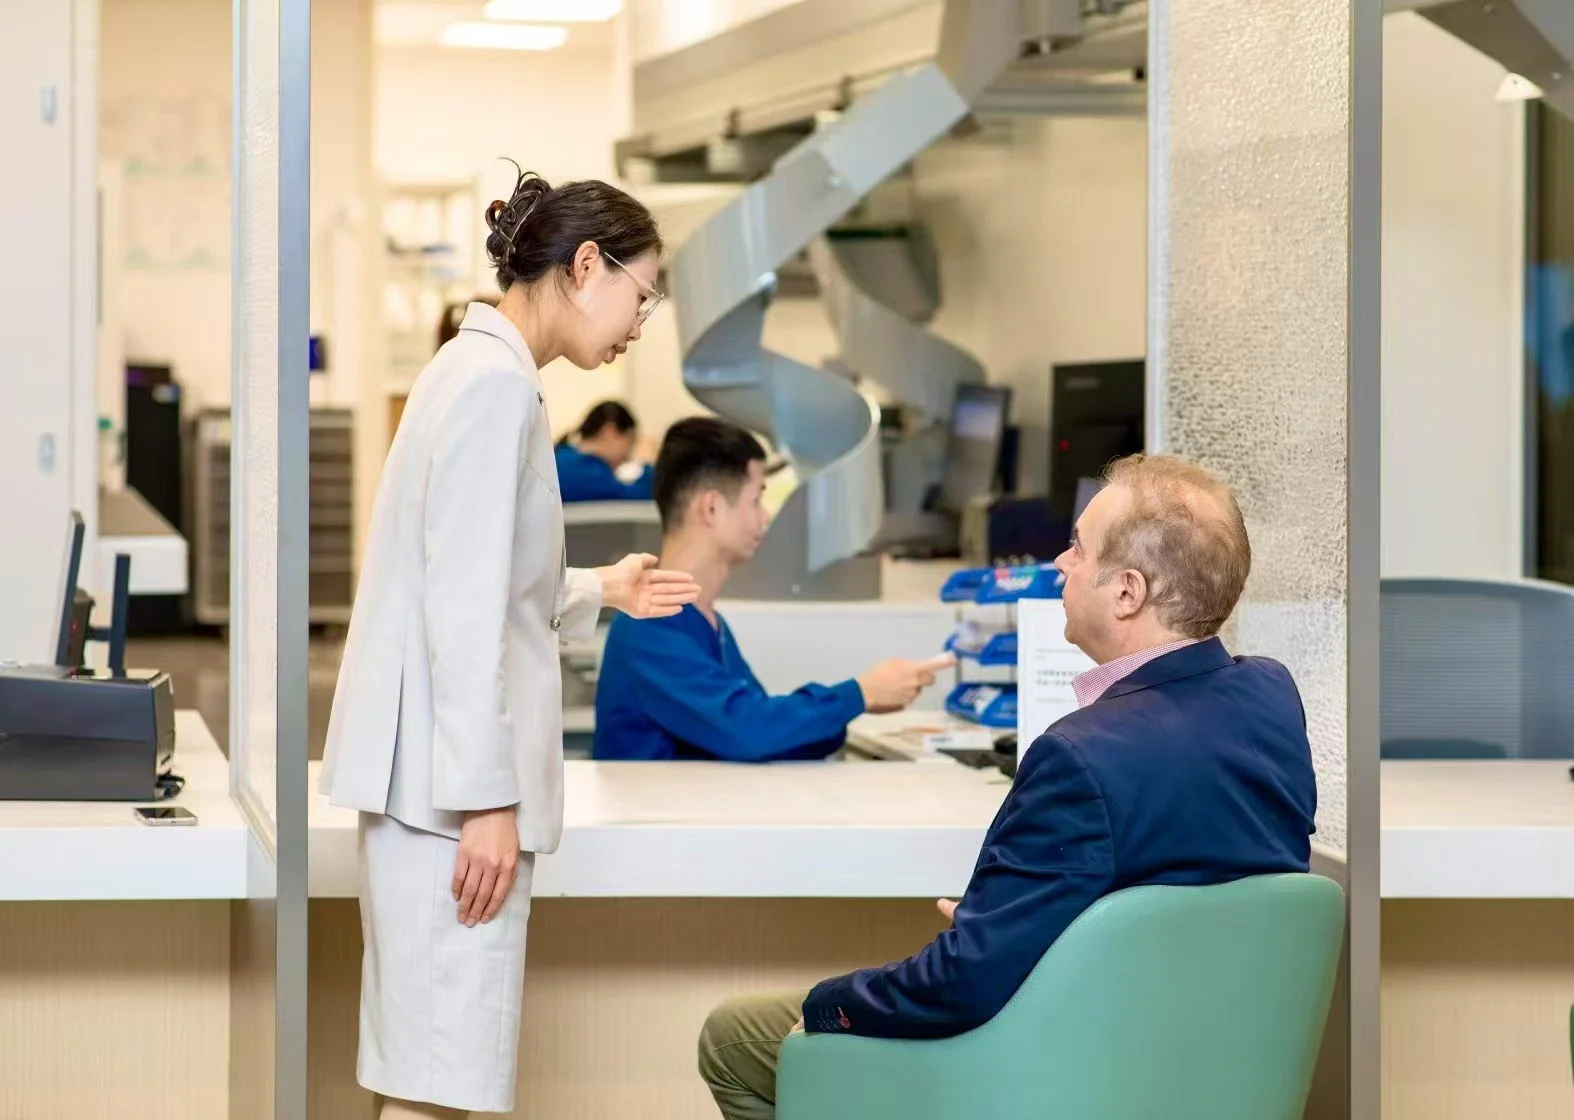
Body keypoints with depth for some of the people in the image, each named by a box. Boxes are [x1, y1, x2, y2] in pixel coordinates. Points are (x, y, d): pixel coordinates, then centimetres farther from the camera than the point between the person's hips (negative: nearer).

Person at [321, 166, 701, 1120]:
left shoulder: (483, 371, 16)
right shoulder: (496, 380, -13)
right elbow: (461, 608, -19)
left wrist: (599, 593, 18)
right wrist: (486, 796, -20)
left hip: (448, 763, 10)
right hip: (453, 768, -10)